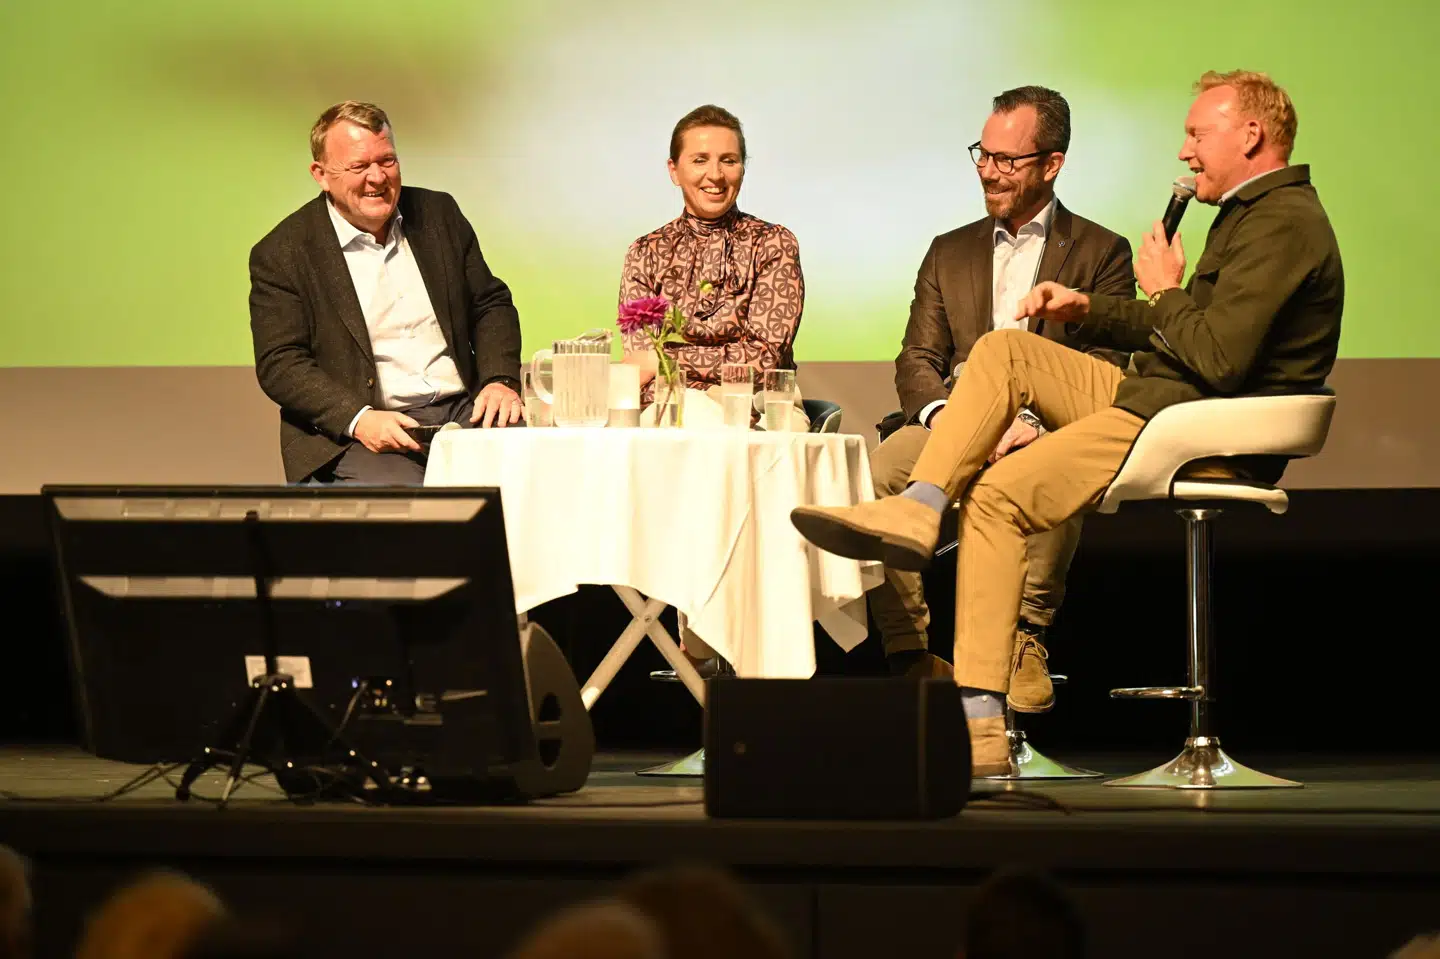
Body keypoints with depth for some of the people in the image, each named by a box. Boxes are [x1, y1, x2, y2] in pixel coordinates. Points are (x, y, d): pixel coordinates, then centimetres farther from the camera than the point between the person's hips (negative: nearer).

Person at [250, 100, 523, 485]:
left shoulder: (438, 214, 14)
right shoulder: (281, 254, 0)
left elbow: (491, 305, 20)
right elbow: (279, 365, -5)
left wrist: (500, 380, -1)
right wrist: (359, 419, -21)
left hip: (464, 412, 4)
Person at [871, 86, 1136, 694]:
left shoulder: (1102, 253, 11)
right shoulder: (949, 253, 24)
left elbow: (1107, 370, 0)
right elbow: (916, 360, 14)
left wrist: (1032, 422, -19)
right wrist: (940, 414, -11)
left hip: (1047, 433, -3)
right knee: (876, 473, -30)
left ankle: (1025, 644, -26)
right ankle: (910, 654, -28)